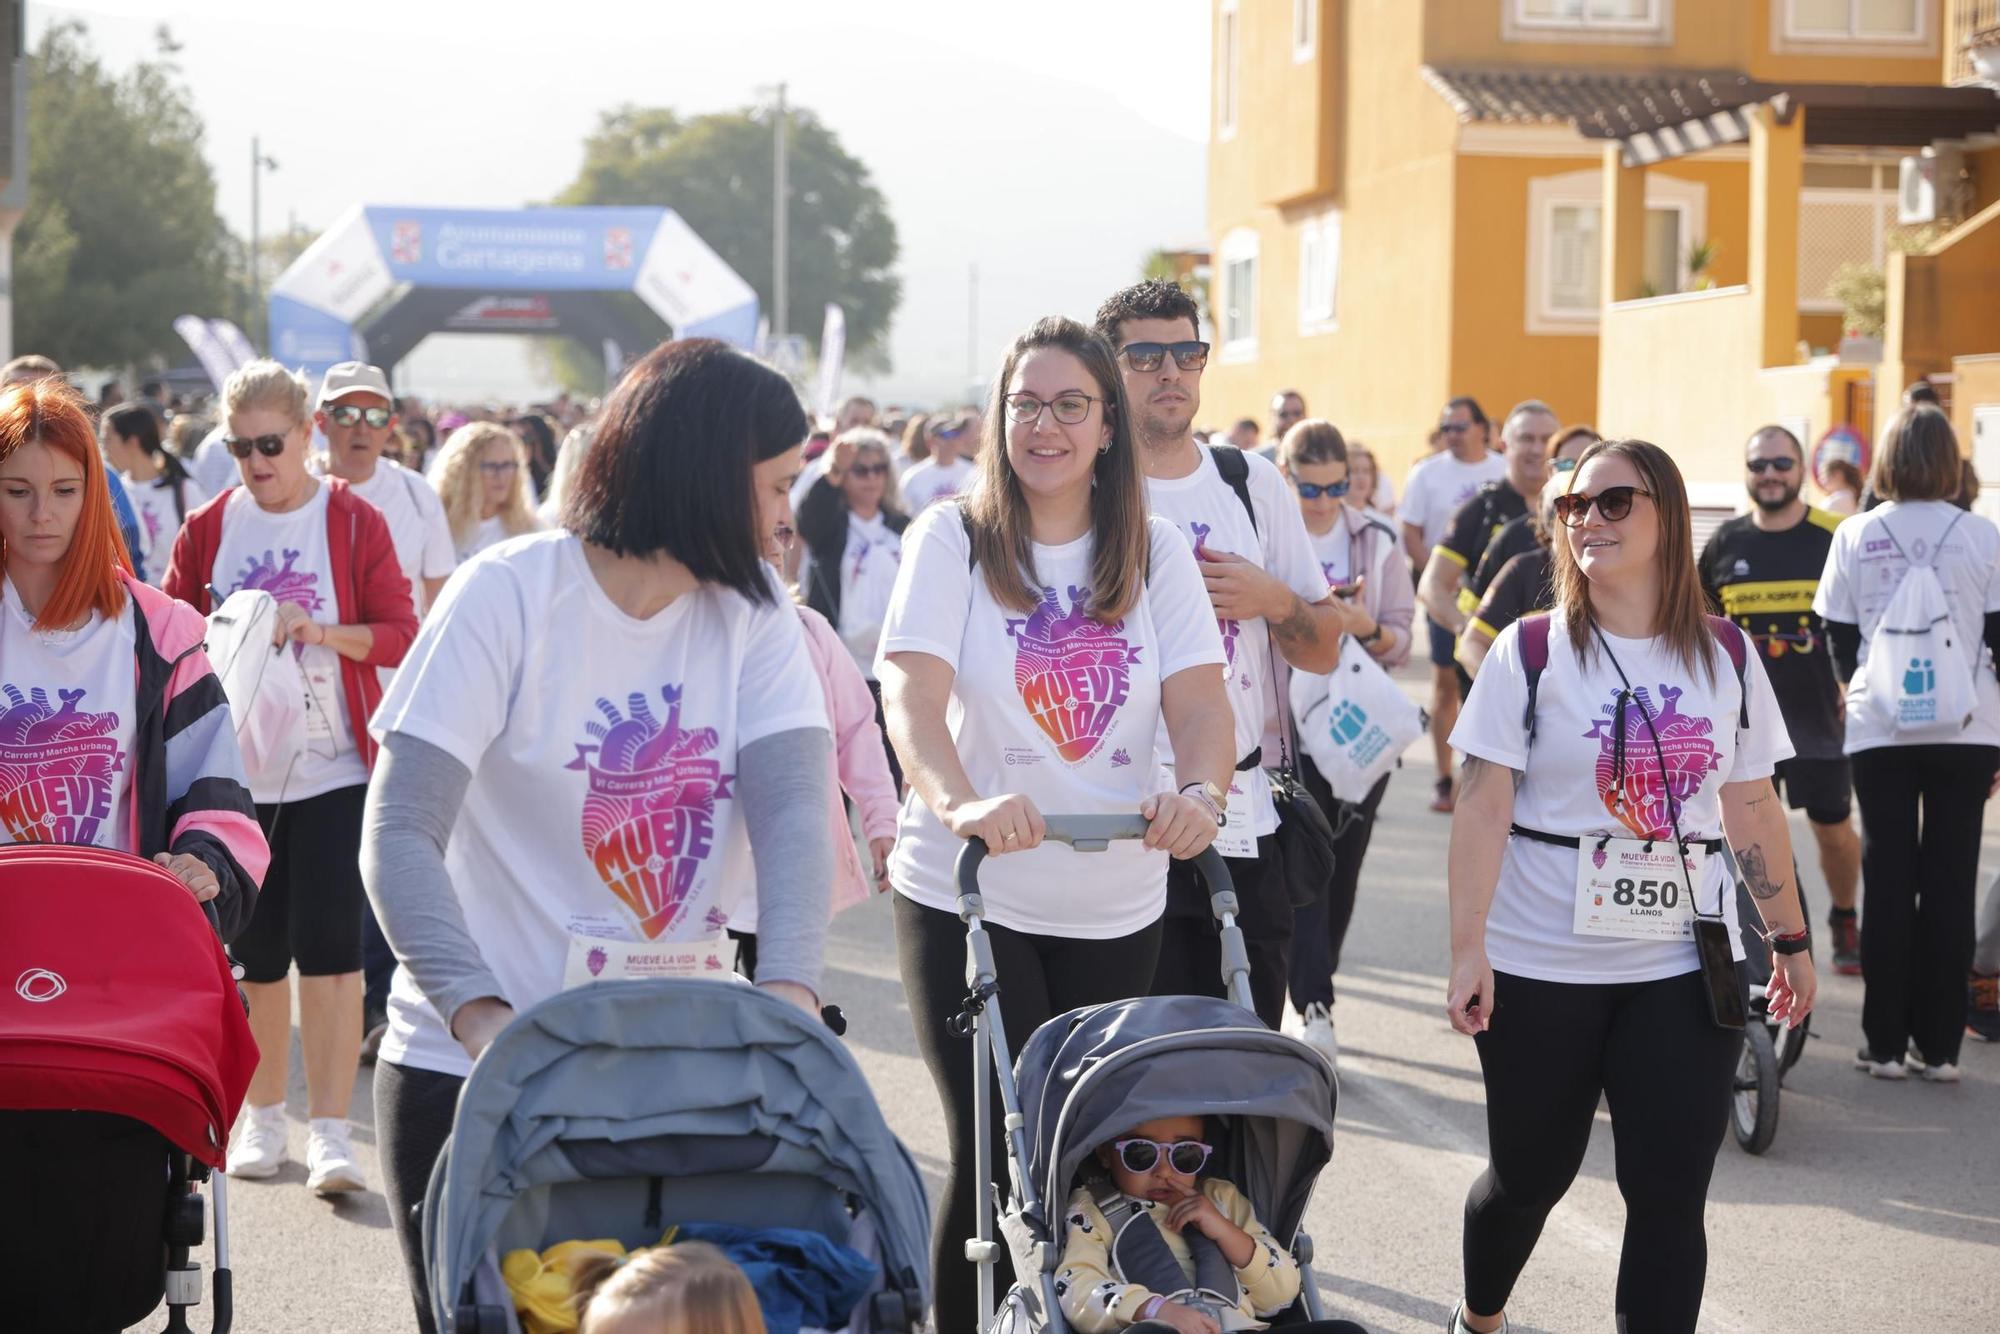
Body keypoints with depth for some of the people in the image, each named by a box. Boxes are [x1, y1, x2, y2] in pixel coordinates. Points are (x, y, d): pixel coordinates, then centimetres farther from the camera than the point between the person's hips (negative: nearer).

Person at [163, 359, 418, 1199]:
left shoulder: (355, 523, -1)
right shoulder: (208, 529, 6)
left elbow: (400, 635, -5)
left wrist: (322, 630, -21)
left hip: (332, 772, -3)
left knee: (329, 948, -7)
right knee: (256, 953, 9)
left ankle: (329, 1132, -4)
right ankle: (262, 1118, 23)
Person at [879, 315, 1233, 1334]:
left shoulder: (1155, 551, 6)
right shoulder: (952, 539, -3)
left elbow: (1197, 698, -3)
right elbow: (911, 694, -16)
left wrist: (1197, 790, -25)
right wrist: (959, 801, -35)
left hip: (1116, 904, 3)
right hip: (966, 896, -3)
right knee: (994, 1148, -5)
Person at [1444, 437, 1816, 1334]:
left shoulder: (1725, 656, 4)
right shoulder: (1531, 652, -4)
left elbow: (1752, 809, 11)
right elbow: (1483, 806, -8)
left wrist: (1790, 939, 12)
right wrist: (1467, 949, -15)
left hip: (1685, 966, 2)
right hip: (1542, 966, -2)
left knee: (1670, 1196, -3)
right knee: (1530, 1174, 12)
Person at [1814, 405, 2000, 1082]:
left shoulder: (1855, 537, 0)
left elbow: (1839, 640, 5)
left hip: (1879, 729, 0)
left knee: (1887, 880, 6)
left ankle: (1886, 1044, 6)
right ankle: (1939, 1045, 7)